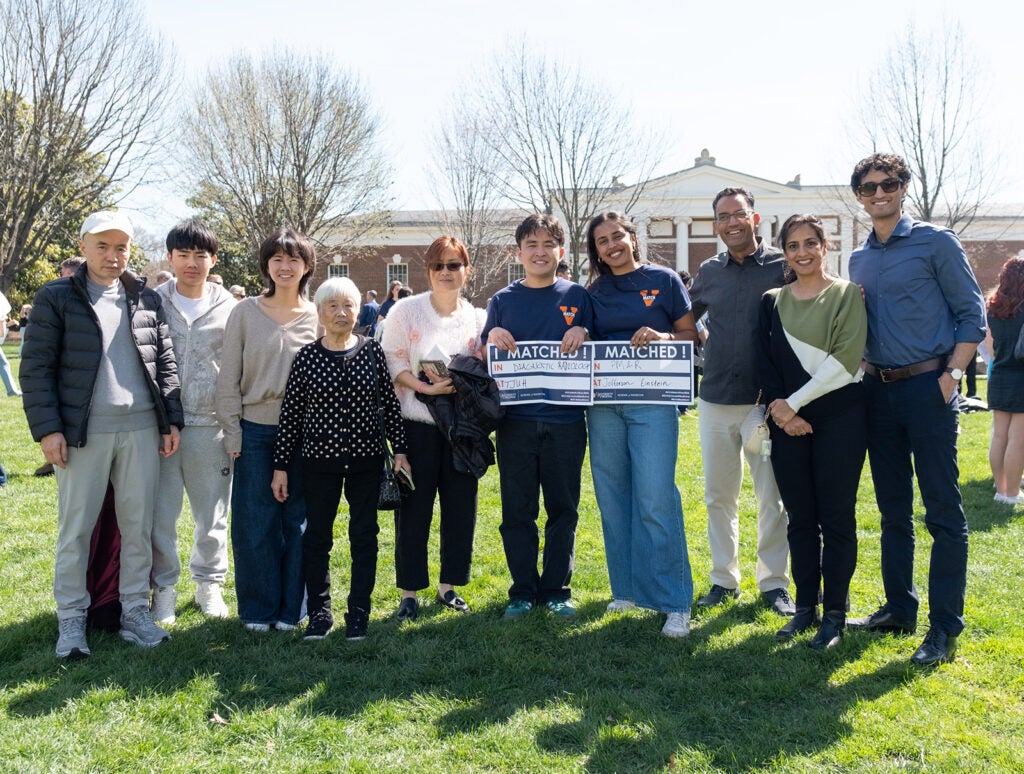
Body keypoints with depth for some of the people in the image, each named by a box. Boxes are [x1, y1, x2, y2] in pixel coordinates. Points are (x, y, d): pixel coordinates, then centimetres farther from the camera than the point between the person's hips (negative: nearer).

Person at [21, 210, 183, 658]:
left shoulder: (147, 299, 11)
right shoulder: (56, 298, 1)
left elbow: (164, 362, 12)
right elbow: (36, 368, -2)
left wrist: (171, 420, 5)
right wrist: (47, 428, -9)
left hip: (141, 429, 3)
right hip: (82, 432, -3)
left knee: (139, 525, 8)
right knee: (75, 529, 4)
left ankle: (135, 612, 20)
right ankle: (71, 621, 16)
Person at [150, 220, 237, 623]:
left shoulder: (229, 308, 4)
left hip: (210, 426, 0)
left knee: (212, 514, 10)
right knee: (160, 514, 4)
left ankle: (209, 584, 27)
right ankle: (163, 589, 19)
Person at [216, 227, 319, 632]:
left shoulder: (318, 317, 4)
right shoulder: (245, 312, 2)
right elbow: (228, 378, 2)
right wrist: (232, 434, -3)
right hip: (256, 431, 0)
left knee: (299, 521, 6)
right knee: (254, 524, 3)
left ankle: (291, 607, 20)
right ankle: (258, 609, 18)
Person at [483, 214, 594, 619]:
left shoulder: (577, 296, 6)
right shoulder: (502, 300, 8)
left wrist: (583, 334, -12)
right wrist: (492, 338, -11)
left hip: (565, 421, 0)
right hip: (516, 421, 0)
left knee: (563, 510, 7)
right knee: (517, 512, 6)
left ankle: (556, 589, 20)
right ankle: (522, 591, 19)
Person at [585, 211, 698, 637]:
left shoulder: (664, 280, 3)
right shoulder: (595, 291, 13)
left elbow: (692, 336, 4)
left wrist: (661, 337, -15)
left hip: (652, 400, -4)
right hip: (603, 404, 4)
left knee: (656, 501, -11)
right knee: (613, 500, 8)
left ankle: (674, 602, -3)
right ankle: (627, 588, 22)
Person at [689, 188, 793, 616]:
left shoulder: (782, 265, -2)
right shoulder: (709, 272, 9)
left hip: (766, 400, -3)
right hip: (716, 399, 4)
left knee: (772, 497, 3)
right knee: (719, 496, 10)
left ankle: (774, 582, 16)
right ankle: (723, 578, 23)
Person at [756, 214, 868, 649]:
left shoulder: (847, 295, 1)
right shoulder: (773, 302, 12)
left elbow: (844, 359, -10)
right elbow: (765, 363, 7)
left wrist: (793, 403, -11)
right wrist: (779, 409, -8)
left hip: (839, 417, -3)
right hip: (788, 421, 3)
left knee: (836, 517, 0)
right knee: (800, 518, 7)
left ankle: (835, 613, 9)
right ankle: (805, 606, 18)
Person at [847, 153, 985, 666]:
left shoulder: (935, 242, -2)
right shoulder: (858, 260, 15)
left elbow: (971, 312, -4)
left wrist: (952, 373, -13)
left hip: (927, 387, -6)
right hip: (879, 390, 6)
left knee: (943, 510, -4)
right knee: (893, 508, 13)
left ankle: (945, 628, 2)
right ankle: (899, 609, 24)